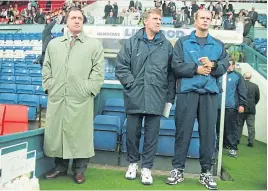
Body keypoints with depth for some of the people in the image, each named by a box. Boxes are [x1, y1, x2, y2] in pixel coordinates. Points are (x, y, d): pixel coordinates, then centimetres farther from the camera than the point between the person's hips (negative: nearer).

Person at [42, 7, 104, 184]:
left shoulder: (94, 44, 7)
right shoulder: (54, 44, 17)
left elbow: (98, 71, 0)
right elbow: (46, 68, 18)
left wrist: (87, 89, -8)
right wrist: (50, 87, 6)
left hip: (81, 99, -3)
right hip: (56, 98, 4)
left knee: (80, 133, 0)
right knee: (55, 132, 8)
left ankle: (79, 170, 15)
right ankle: (60, 166, 25)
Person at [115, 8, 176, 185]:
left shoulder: (166, 45, 8)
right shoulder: (131, 42, 6)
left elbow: (171, 72, 9)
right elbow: (121, 67, 3)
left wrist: (170, 97, 5)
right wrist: (132, 84, -7)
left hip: (156, 98, 1)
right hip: (135, 97, 0)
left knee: (152, 135, 6)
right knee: (132, 133, 10)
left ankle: (147, 167, 22)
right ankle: (133, 162, 31)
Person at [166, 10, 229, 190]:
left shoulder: (218, 45, 17)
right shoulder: (183, 42, 9)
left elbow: (224, 66, 6)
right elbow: (176, 66, -2)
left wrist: (212, 65, -12)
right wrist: (196, 68, -10)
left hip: (210, 93, 2)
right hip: (187, 92, -2)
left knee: (208, 132, 3)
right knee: (183, 131, 0)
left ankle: (206, 172, 14)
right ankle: (178, 169, 11)